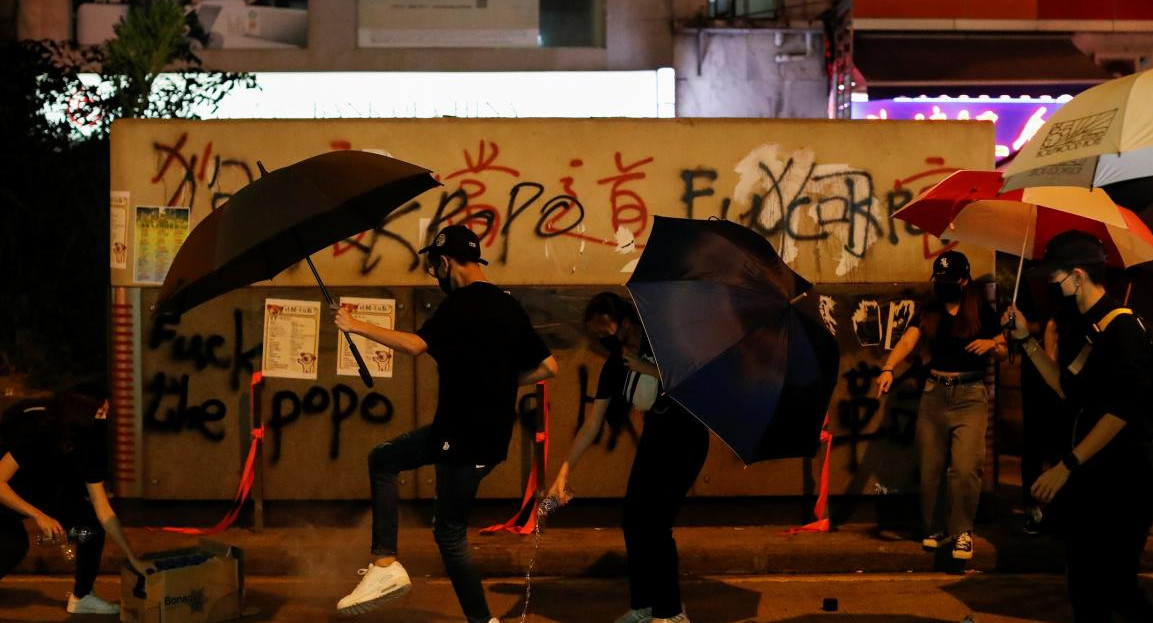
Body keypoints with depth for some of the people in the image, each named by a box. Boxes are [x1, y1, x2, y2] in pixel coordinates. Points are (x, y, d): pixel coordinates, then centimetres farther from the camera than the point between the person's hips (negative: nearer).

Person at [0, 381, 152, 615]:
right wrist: (38, 516, -45)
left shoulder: (88, 446, -13)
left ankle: (81, 597, 6)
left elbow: (103, 510, -10)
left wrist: (133, 559, -12)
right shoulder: (38, 428, -33)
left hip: (40, 492, 7)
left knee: (91, 521, -10)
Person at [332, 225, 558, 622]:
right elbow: (547, 367, 9)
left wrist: (356, 326, -19)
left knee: (450, 530, 2)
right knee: (382, 459, 16)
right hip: (488, 429, 9)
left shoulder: (462, 304, -14)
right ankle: (385, 565, 10)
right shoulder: (507, 306, 9)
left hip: (467, 439, -9)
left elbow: (416, 344, -29)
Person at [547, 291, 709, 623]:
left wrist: (642, 365, -27)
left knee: (654, 521, -12)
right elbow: (592, 423, -1)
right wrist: (564, 472, -6)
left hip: (687, 436, -7)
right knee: (633, 519, 4)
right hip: (654, 435, 7)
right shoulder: (614, 366, -2)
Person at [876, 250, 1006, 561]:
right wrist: (888, 369, -27)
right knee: (930, 467, 5)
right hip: (934, 394, 3)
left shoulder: (982, 312, 1)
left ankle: (962, 531, -1)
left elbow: (1004, 351, 7)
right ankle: (934, 529, 21)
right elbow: (907, 340, -10)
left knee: (965, 466, -15)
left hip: (970, 396, -3)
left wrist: (991, 345, -17)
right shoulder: (928, 311, 6)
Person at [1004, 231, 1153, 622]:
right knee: (1083, 582, 14)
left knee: (1113, 584, -6)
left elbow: (1121, 409, -23)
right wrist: (1026, 341, 16)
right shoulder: (1079, 329, 11)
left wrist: (1068, 465, -25)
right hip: (1088, 472, 9)